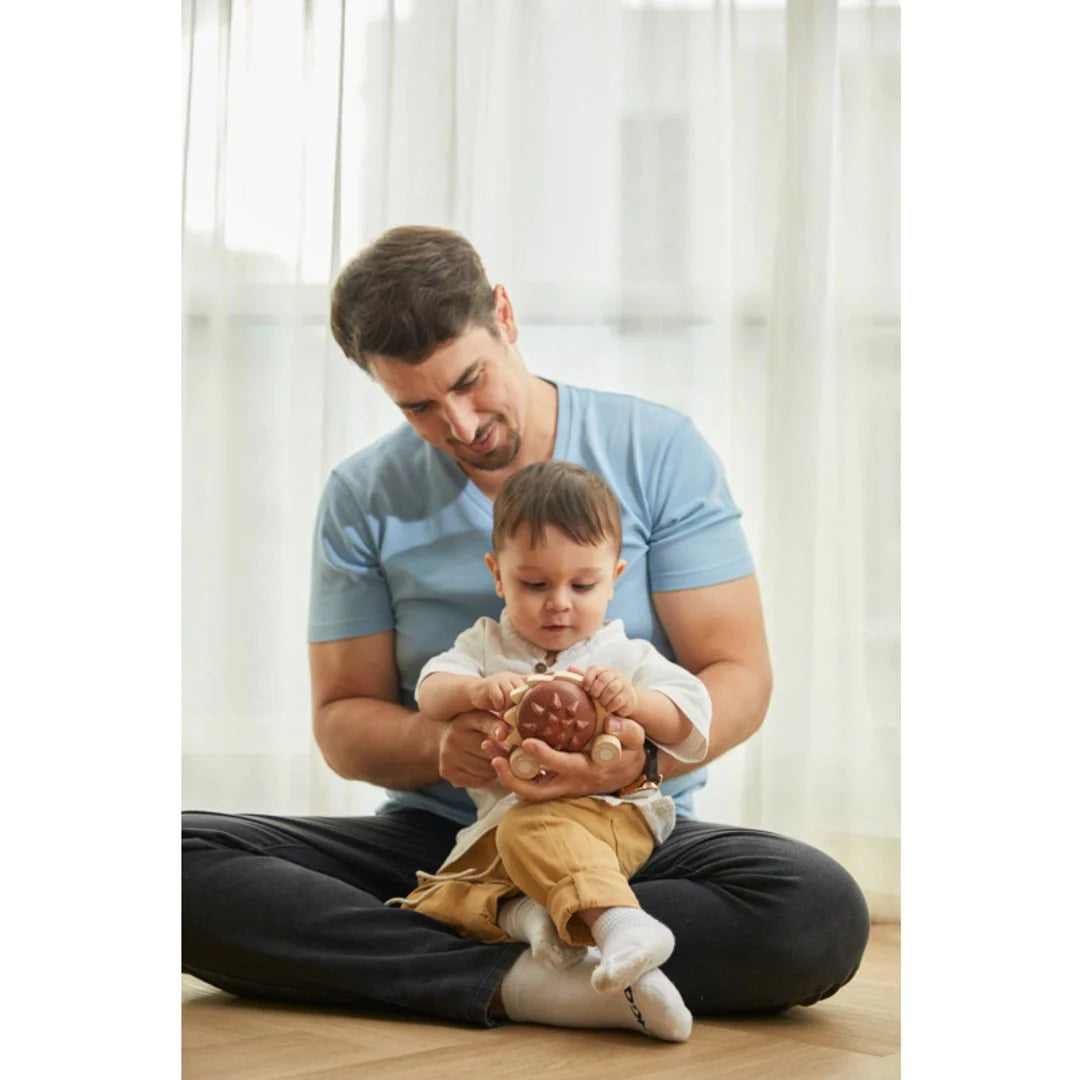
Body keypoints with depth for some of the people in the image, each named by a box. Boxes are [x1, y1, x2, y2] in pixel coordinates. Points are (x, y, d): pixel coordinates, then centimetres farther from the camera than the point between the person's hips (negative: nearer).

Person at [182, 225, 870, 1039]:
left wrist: (640, 757, -27)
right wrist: (439, 746, -21)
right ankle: (521, 984, -29)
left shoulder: (660, 450, -2)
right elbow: (341, 716, 4)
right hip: (435, 841, 1)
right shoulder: (363, 497, 3)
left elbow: (741, 676, -5)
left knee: (821, 911, -33)